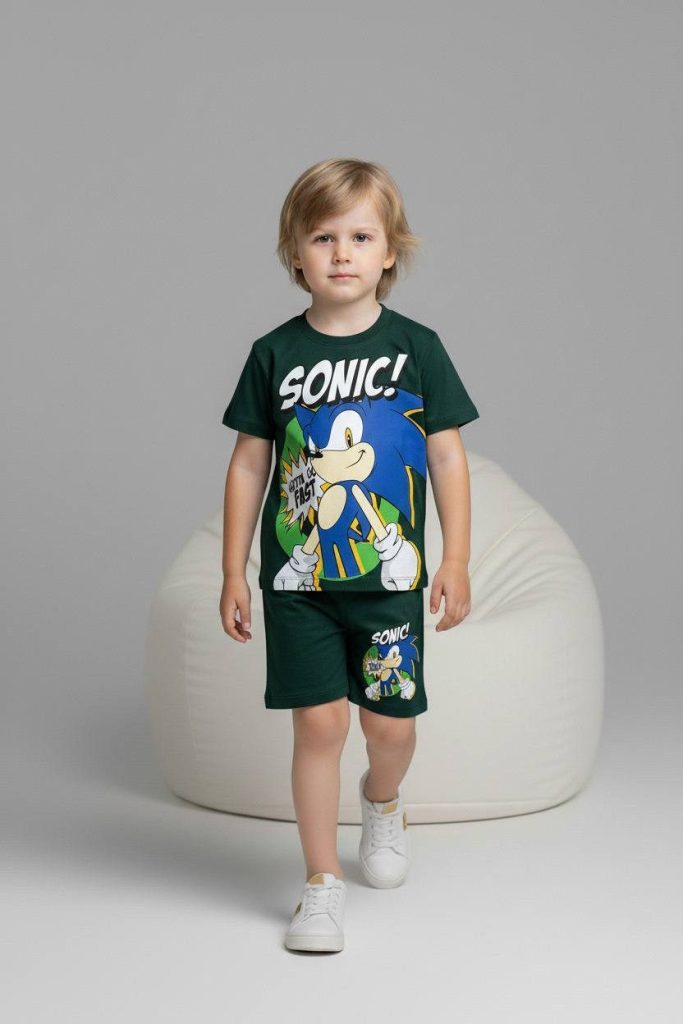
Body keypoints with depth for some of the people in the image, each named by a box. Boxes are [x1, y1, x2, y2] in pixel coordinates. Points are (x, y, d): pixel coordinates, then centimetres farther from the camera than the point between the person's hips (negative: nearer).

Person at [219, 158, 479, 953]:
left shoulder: (416, 347, -1)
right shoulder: (275, 353, 0)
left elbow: (447, 455, 2)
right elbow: (249, 464, 5)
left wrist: (456, 560, -3)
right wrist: (233, 573, 3)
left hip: (389, 575, 0)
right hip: (298, 579, 0)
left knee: (391, 722, 7)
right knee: (318, 720, -3)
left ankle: (382, 802, 42)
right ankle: (322, 883, 9)